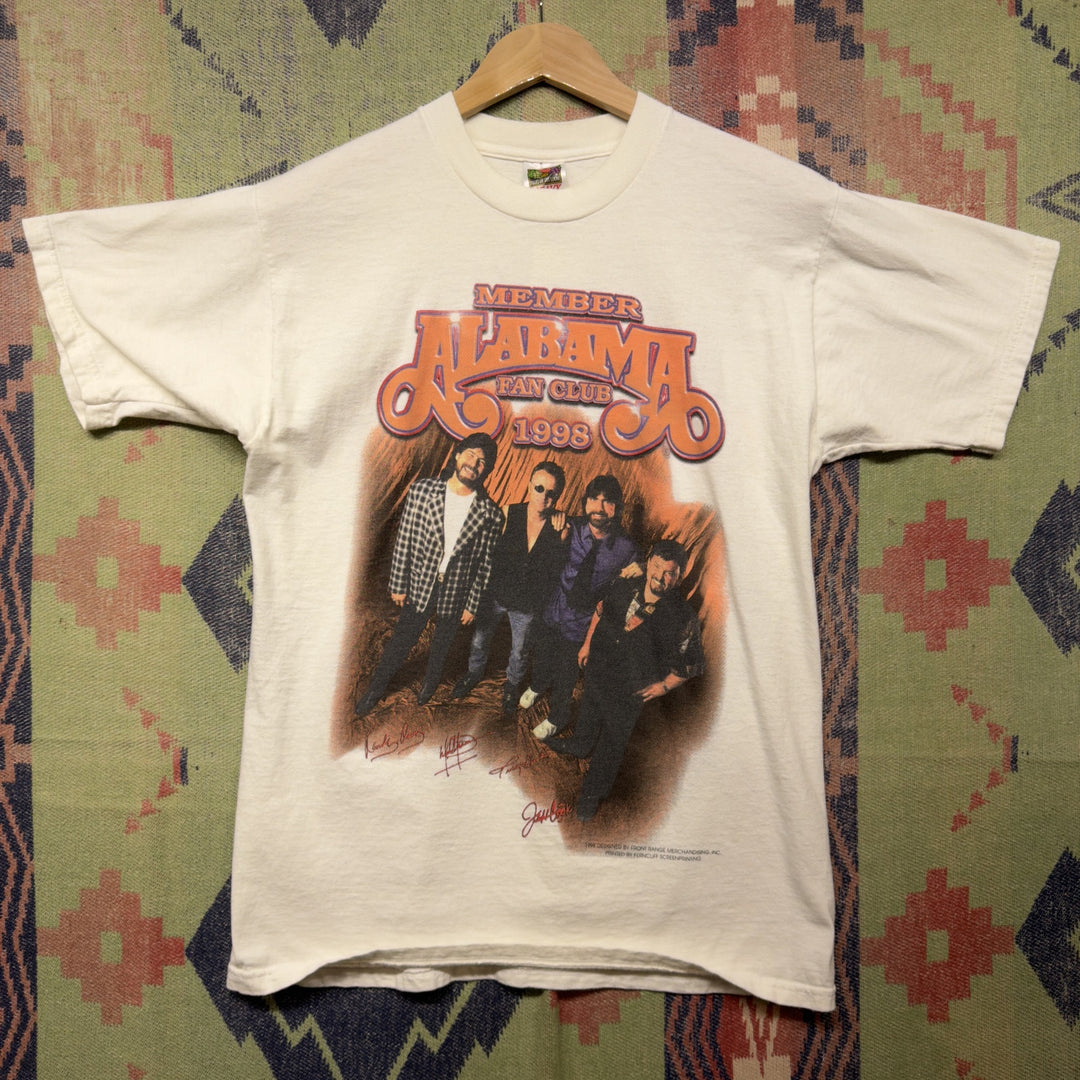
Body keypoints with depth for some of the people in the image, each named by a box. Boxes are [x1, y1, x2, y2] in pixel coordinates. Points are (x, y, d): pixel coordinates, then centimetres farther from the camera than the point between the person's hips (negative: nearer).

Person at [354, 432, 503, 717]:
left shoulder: (490, 514, -14)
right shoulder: (422, 490, -13)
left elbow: (486, 564, -6)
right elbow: (404, 540, -5)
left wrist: (472, 605, -2)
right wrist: (398, 585, -2)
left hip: (456, 591, 1)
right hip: (420, 584, 0)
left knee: (442, 644, 23)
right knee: (401, 640, 15)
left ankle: (430, 682, 52)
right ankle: (375, 688, 38)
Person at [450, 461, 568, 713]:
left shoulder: (561, 527, -20)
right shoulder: (508, 514, -17)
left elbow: (558, 571, -16)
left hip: (528, 605, -1)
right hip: (495, 595, 1)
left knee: (519, 652, 24)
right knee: (480, 640, 25)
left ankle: (512, 683, 54)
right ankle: (474, 672, 56)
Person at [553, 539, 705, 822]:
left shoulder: (682, 618, -29)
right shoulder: (625, 587, -16)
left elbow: (692, 662, -15)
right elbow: (601, 610, 6)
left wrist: (663, 686, -13)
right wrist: (587, 644, 11)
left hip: (629, 692, -4)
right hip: (596, 669, 5)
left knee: (613, 740, 16)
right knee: (588, 711, 33)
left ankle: (592, 794, 40)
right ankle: (580, 745, 66)